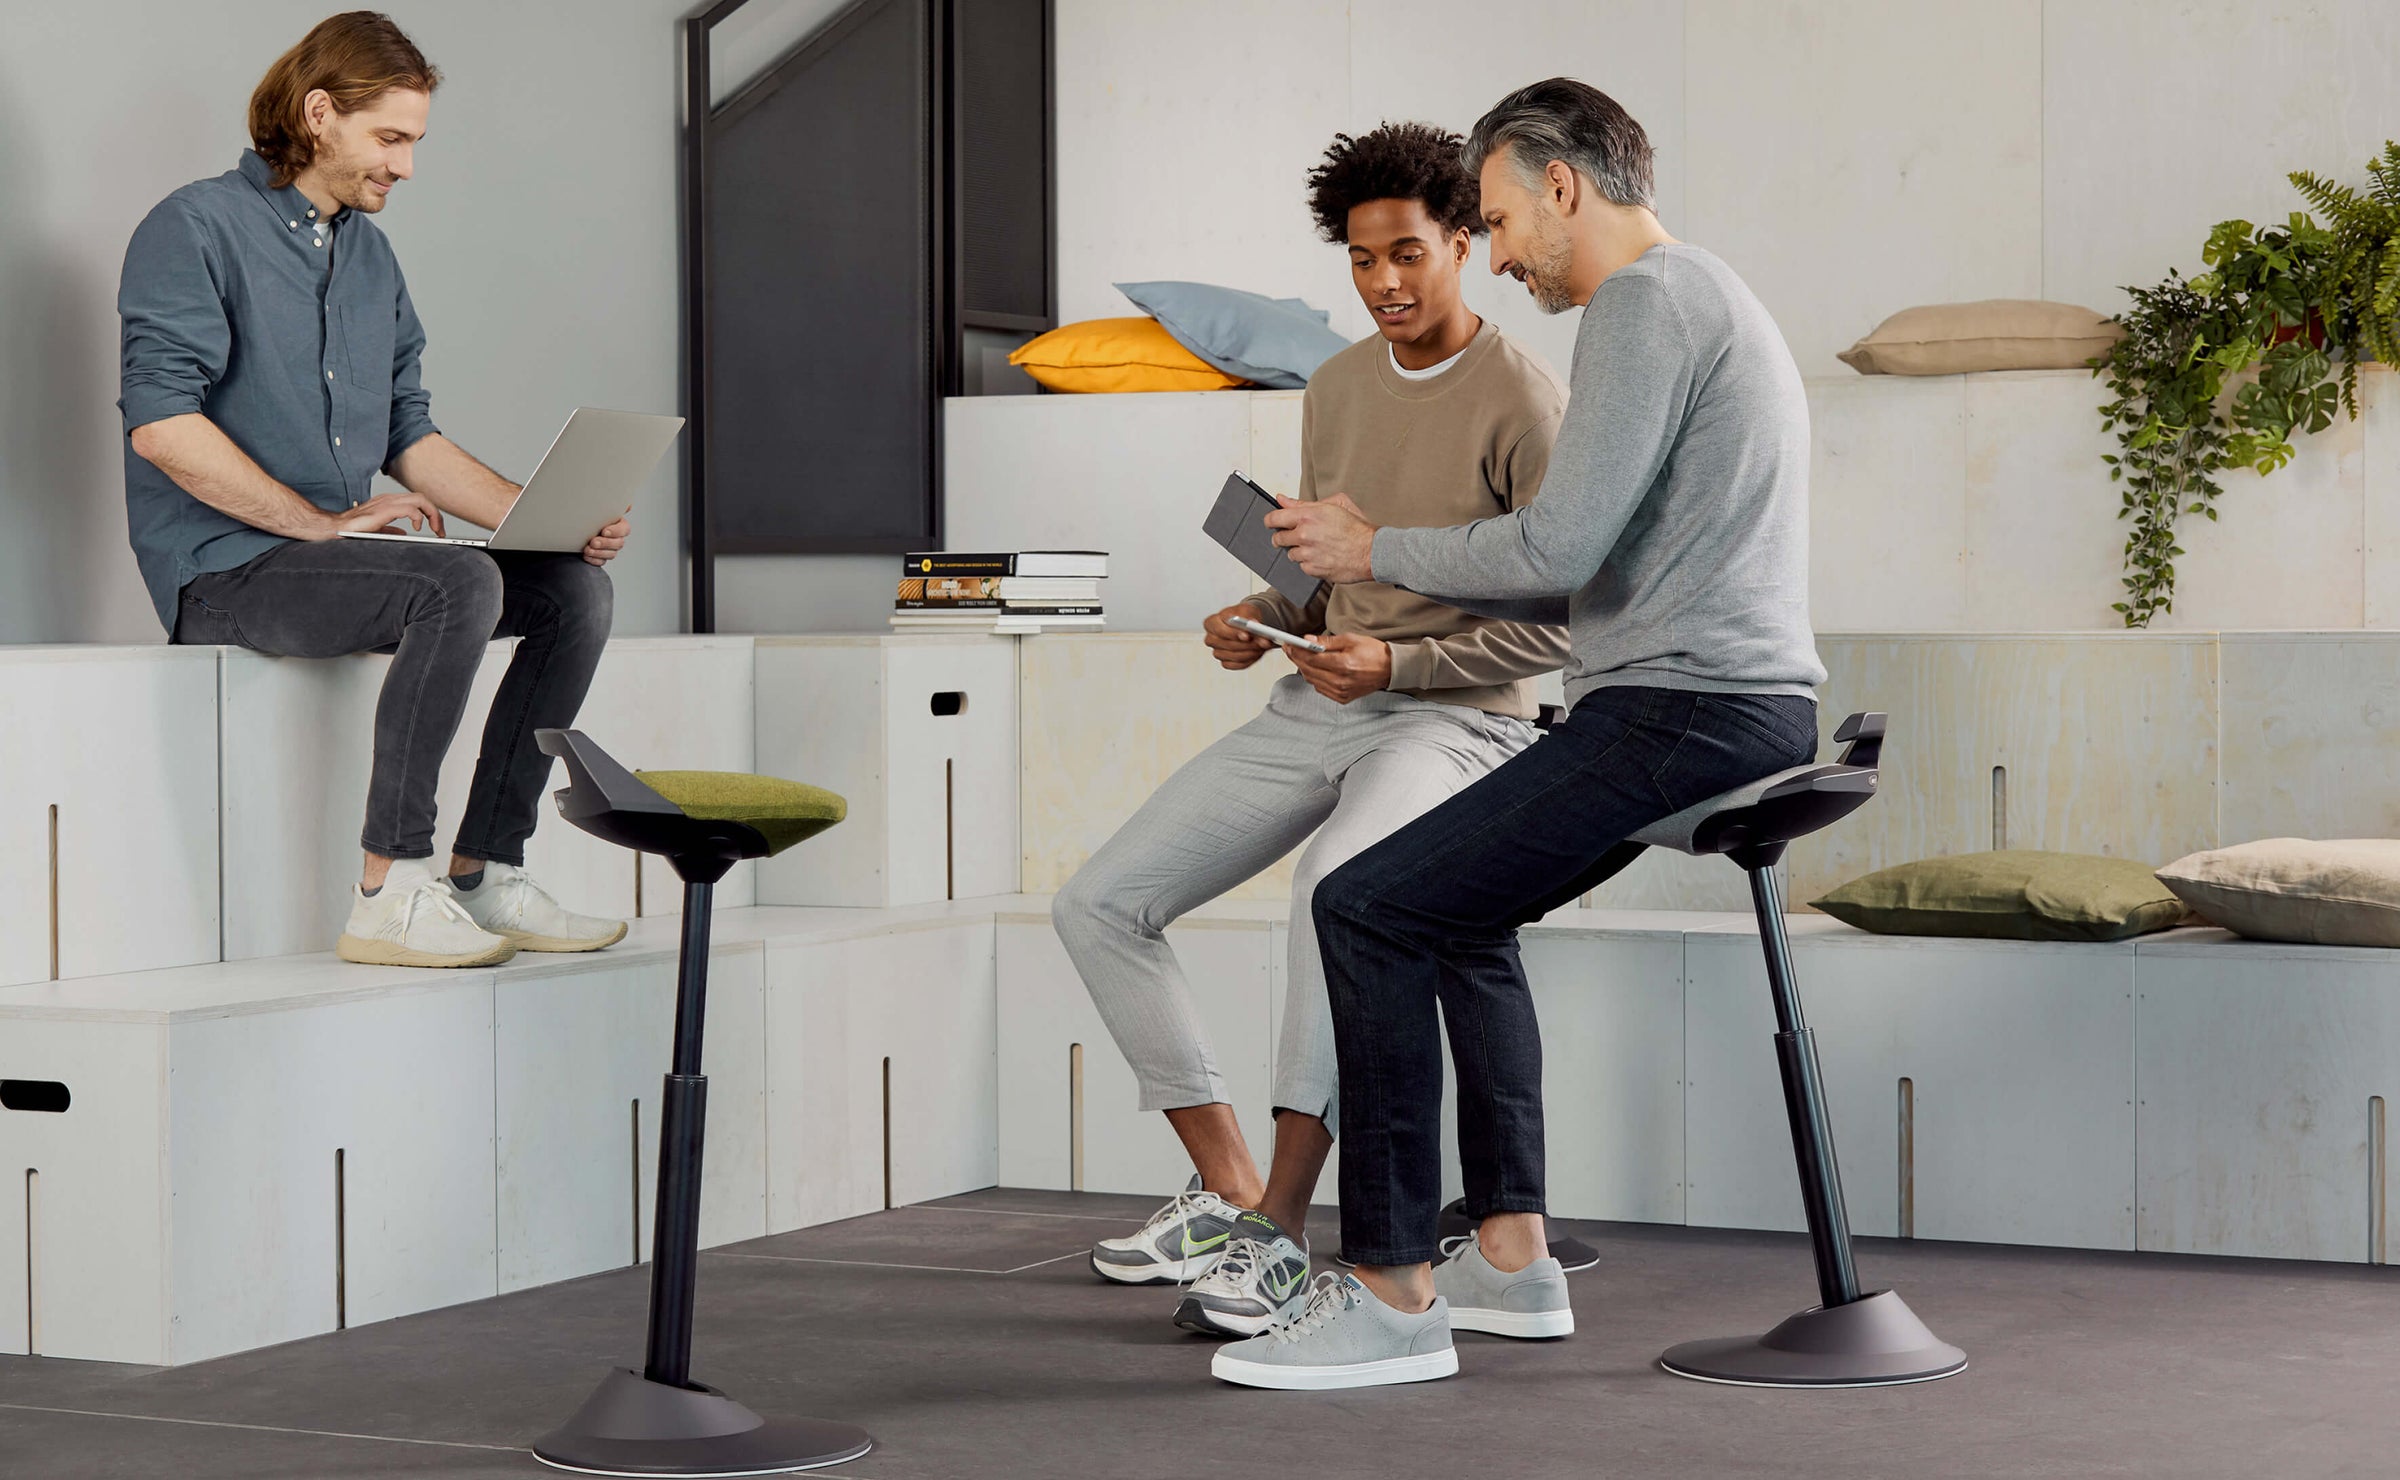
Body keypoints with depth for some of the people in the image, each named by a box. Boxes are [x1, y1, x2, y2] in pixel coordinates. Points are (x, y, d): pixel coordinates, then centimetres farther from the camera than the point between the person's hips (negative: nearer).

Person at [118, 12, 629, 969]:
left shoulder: (369, 252, 19)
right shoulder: (196, 229, -7)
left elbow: (410, 437, 19)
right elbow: (160, 422, -19)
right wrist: (320, 520, -22)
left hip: (336, 552, 8)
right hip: (224, 567, -8)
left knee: (574, 588, -7)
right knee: (460, 583, -31)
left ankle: (484, 876, -8)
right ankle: (391, 894, -28)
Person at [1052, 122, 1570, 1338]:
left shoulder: (1523, 406, -9)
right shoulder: (1337, 388, 13)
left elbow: (1558, 623, -11)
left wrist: (1396, 664, -21)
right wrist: (1262, 619, 1)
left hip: (1452, 720, -8)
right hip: (1313, 707, 8)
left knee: (1334, 885, -40)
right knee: (1099, 903, -3)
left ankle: (1280, 1230, -33)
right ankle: (1226, 1192, 3)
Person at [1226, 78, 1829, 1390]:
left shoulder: (1643, 304, -10)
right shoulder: (1709, 304, 24)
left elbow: (1559, 548, -20)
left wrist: (1379, 550, -5)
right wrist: (1402, 572, 20)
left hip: (1682, 715, -11)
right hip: (1754, 712, 11)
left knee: (1370, 909, -11)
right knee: (1458, 901, 26)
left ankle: (1392, 1296, -9)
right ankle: (1508, 1256, 22)